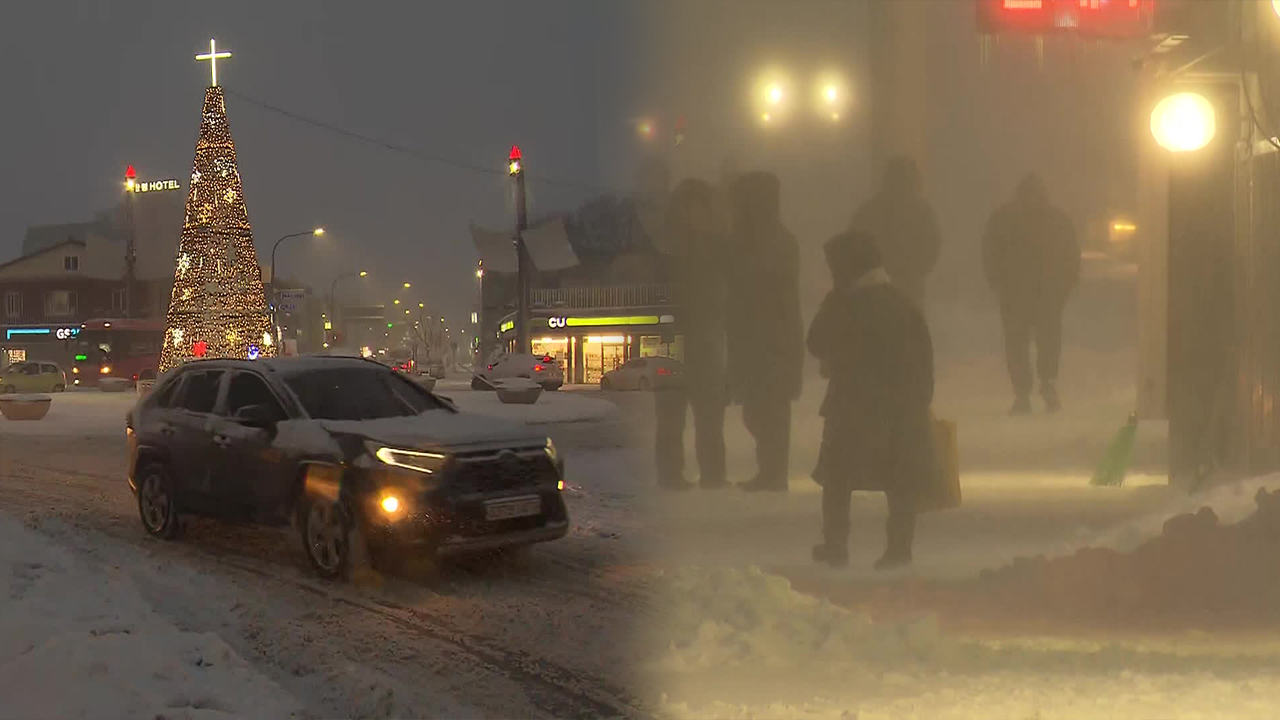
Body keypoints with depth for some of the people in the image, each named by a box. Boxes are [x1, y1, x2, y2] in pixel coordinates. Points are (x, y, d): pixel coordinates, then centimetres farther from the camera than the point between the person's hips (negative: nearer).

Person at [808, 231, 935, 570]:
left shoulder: (843, 305, -8)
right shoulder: (906, 305, 7)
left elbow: (817, 345, -1)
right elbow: (925, 361, 8)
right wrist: (921, 401, 12)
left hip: (854, 406, -4)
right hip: (904, 406, 4)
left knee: (836, 479, 9)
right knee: (900, 482, 6)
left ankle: (835, 547, 7)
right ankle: (899, 549, 2)